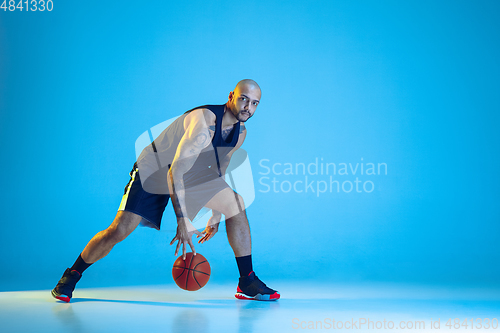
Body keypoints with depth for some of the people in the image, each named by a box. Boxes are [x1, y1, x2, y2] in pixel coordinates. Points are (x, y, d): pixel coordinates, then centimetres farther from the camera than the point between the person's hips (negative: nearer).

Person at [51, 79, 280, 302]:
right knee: (118, 230, -17)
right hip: (153, 174, -7)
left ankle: (247, 282, 1)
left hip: (193, 177, 7)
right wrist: (183, 221, -42)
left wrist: (215, 217, 13)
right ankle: (72, 275, 7)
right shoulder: (205, 119, -31)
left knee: (237, 207, -8)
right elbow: (175, 170, -37)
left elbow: (218, 172, 11)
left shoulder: (240, 132, -4)